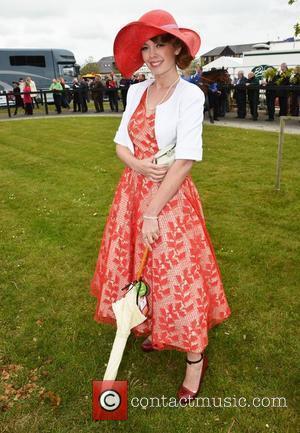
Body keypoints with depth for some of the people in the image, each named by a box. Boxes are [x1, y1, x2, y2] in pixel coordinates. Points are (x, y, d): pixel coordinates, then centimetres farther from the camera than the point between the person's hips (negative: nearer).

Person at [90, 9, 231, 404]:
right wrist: (140, 165, -15)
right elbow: (121, 144, 8)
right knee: (139, 268, 16)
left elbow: (185, 161, -19)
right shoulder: (136, 91, 7)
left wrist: (153, 212, -21)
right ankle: (158, 330, 42)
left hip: (171, 197, -6)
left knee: (178, 275, 1)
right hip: (133, 192, 6)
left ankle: (196, 359, 22)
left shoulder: (190, 95, -12)